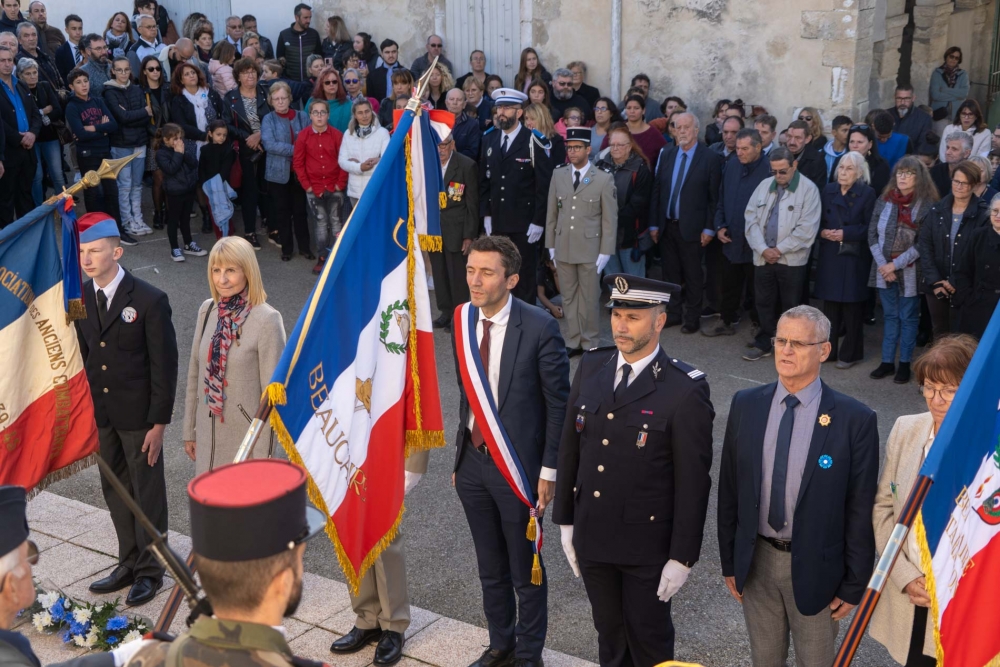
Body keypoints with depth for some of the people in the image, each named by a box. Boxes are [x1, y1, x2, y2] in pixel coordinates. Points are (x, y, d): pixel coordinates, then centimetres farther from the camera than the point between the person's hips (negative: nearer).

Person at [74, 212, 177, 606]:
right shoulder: (80, 298, 2)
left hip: (137, 415, -5)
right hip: (99, 414, 6)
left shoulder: (149, 301, -15)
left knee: (147, 493, 7)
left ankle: (150, 570, 22)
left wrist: (159, 423, -13)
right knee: (115, 492, 16)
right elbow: (82, 355, 9)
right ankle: (130, 563, 32)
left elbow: (164, 365, -13)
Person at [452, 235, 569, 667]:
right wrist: (461, 455, 10)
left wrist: (549, 470, -11)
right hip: (473, 461, 5)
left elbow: (558, 403, -11)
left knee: (525, 569, 11)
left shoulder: (538, 328, -16)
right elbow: (467, 392, 9)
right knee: (490, 567, 20)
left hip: (518, 465, -5)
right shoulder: (463, 323, 0)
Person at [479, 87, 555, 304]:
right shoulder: (489, 140, 10)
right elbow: (484, 181, 13)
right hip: (497, 223, 4)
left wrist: (538, 221, -11)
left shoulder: (533, 142, -8)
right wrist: (486, 215, 6)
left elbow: (544, 185, -9)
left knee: (524, 276, 5)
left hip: (524, 224, -4)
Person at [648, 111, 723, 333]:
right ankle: (673, 313, 25)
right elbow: (656, 190, 7)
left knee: (693, 275, 6)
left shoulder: (711, 158, -7)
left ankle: (692, 318, 17)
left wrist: (709, 228, -10)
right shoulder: (666, 155, 7)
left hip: (691, 228, -4)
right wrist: (654, 224, 4)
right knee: (670, 273, 13)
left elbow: (714, 197, -7)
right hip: (666, 225, 4)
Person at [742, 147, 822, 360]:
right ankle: (763, 344, 25)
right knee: (764, 302, 13)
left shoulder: (808, 189, -8)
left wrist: (780, 249, -12)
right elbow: (751, 218, 4)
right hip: (763, 257, 5)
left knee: (791, 306, 5)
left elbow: (806, 229, -13)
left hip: (792, 259, -5)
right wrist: (762, 249, -7)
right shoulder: (764, 185, 8)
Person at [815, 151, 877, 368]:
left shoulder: (867, 194, -3)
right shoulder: (828, 191, 10)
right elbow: (818, 220, 11)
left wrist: (845, 233, -17)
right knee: (830, 304, 7)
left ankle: (850, 353, 10)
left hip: (854, 258, -4)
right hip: (829, 256, 4)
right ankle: (828, 349, 18)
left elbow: (869, 227, -7)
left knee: (852, 307, 1)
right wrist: (822, 232, -9)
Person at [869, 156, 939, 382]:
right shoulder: (884, 201, 4)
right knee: (890, 316, 12)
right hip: (884, 270, 4)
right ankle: (887, 362, 18)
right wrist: (882, 265, -8)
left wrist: (895, 264, -14)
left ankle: (904, 364, 13)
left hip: (910, 272, -4)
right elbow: (872, 235, 3)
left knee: (908, 318, 5)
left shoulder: (927, 205, -8)